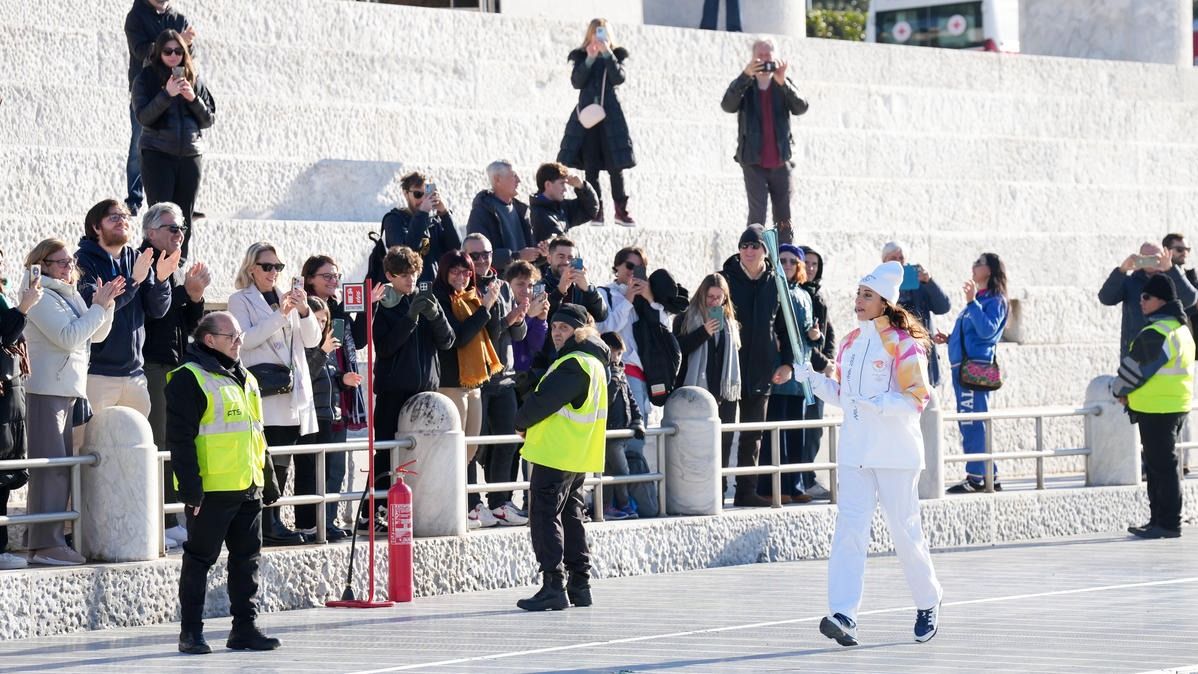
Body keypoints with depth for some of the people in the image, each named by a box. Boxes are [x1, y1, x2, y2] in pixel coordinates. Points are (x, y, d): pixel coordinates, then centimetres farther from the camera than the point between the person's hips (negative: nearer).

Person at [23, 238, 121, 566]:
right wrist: (99, 307, -11)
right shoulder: (41, 297, -8)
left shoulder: (70, 295, 18)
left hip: (72, 391, 9)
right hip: (46, 390, -9)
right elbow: (69, 337, -17)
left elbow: (96, 335, 16)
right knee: (50, 465, -11)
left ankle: (55, 541, 12)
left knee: (63, 466, 8)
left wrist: (106, 304, 2)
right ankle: (45, 545, -13)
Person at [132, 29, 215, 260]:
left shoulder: (193, 79, 9)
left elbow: (209, 119, 8)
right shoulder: (146, 79, 0)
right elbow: (143, 117, -10)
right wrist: (167, 94, -21)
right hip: (157, 154, -3)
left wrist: (193, 99, -10)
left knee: (185, 215, 5)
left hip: (191, 154, 3)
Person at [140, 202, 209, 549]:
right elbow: (150, 309, -18)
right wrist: (187, 291, -16)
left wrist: (195, 297, 3)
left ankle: (172, 521, 11)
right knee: (156, 445, -11)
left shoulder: (176, 273, 20)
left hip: (176, 367, 8)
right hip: (150, 366, -8)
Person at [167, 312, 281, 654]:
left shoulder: (246, 380, 18)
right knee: (199, 559, -1)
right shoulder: (189, 379, -9)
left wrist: (268, 481, 23)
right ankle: (191, 632, 4)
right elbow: (180, 438, -14)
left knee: (247, 558, 11)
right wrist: (190, 487, -19)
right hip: (210, 490, -8)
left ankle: (245, 627, 18)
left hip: (248, 487, 8)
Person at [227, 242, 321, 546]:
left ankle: (272, 522, 8)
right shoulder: (240, 300, 5)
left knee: (282, 462, 4)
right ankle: (267, 524, -12)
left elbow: (312, 340, 14)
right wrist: (281, 315, -16)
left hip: (293, 391, 5)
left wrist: (304, 311, -5)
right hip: (264, 392, -5)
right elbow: (245, 339, -10)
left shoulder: (286, 298, 19)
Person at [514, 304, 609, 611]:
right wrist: (532, 425, 11)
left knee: (544, 517, -8)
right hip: (577, 458, 10)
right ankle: (579, 586, 17)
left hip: (556, 453, -10)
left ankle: (553, 587, -11)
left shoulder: (573, 364, -17)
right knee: (570, 518, 15)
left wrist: (522, 422, -1)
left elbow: (544, 400, -19)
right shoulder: (594, 363, 16)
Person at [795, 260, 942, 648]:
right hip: (855, 452, 5)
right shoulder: (850, 343, 13)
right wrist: (813, 379, 6)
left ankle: (928, 604, 25)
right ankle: (843, 615, -18)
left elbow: (917, 399, -11)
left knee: (905, 531, 2)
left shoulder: (903, 343, -8)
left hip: (896, 453, -5)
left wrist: (879, 404, -25)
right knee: (849, 528, -8)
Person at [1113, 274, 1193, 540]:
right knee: (1167, 465, 14)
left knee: (1162, 466, -6)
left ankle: (1167, 523, -4)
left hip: (1156, 408, -10)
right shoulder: (1182, 329, 13)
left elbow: (1134, 369, -15)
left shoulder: (1154, 334, -19)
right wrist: (1130, 393, 14)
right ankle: (1161, 521, 20)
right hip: (1177, 406, 10)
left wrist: (1119, 391, 5)